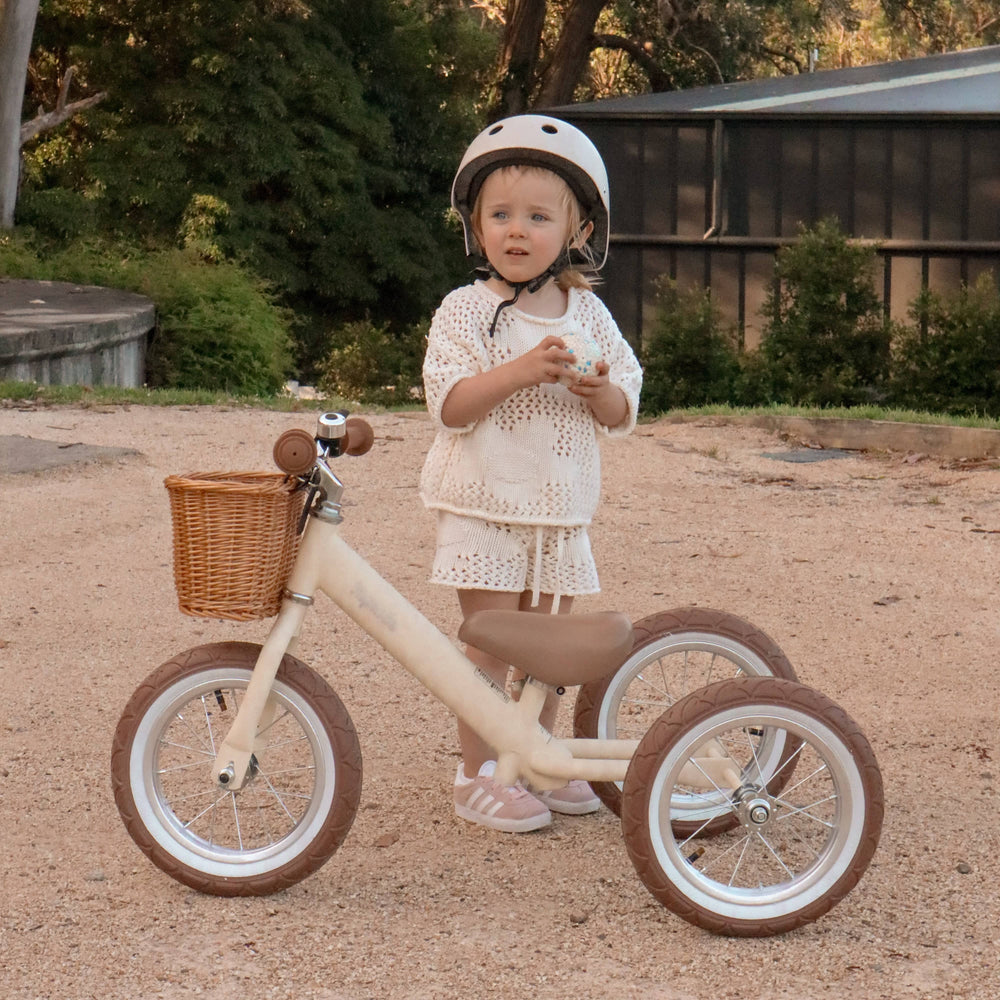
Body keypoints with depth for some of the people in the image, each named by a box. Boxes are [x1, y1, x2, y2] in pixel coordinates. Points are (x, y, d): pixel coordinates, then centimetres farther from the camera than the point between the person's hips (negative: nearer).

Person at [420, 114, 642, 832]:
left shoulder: (588, 315, 6)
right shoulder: (466, 312, -6)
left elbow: (622, 415, 6)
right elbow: (448, 406, -16)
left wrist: (597, 388, -16)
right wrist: (518, 372, -27)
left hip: (560, 510, 4)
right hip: (485, 504, -4)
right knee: (492, 640, -3)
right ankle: (478, 776, 6)